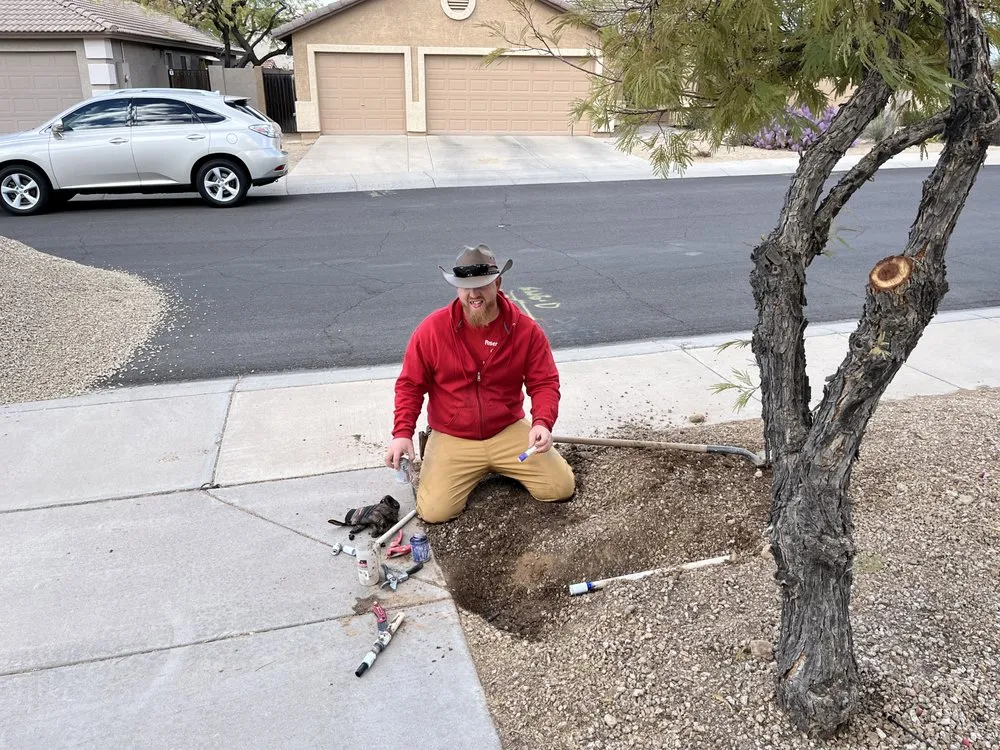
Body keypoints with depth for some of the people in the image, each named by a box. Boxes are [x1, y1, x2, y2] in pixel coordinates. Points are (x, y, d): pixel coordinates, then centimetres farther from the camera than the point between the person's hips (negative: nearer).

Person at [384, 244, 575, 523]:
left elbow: (544, 383, -6)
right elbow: (410, 385, -4)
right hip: (452, 438, -1)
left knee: (561, 488, -5)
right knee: (434, 511, -17)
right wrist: (403, 433, -15)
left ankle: (501, 466, 21)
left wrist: (542, 423, -24)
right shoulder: (432, 328, -12)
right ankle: (459, 467, 16)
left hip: (509, 431, 2)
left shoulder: (525, 329, -9)